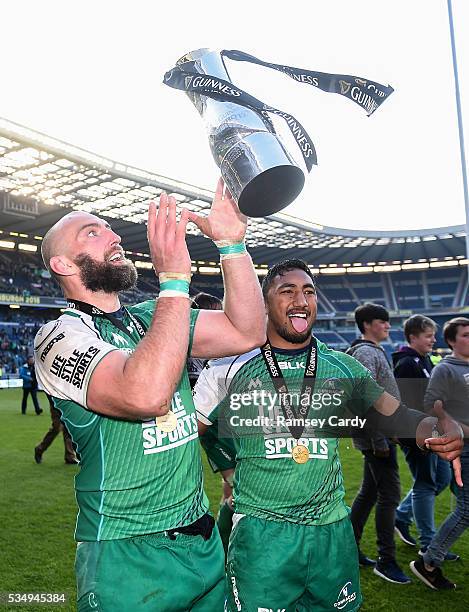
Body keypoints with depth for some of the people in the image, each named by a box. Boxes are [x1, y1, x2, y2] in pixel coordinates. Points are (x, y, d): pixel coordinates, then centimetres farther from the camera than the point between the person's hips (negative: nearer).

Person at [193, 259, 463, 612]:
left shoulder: (344, 368, 2)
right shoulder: (231, 367, -5)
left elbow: (395, 416, 0)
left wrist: (442, 430, -18)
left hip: (332, 530, 3)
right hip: (260, 531, -3)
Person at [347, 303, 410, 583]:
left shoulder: (376, 351, 17)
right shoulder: (366, 353, -15)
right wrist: (380, 442, -23)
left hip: (383, 434, 10)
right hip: (379, 436, -10)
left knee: (369, 492, 15)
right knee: (390, 495, -4)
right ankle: (386, 561, 7)